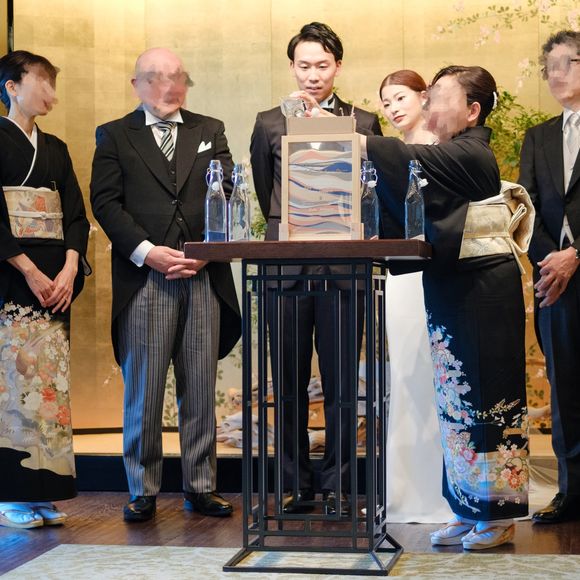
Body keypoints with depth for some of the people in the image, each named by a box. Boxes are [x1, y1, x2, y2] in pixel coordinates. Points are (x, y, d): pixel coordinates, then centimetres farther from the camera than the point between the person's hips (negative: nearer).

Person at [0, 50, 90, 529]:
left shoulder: (55, 149, 18)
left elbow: (75, 215, 13)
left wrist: (69, 269, -3)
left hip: (55, 280, 6)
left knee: (52, 380, 2)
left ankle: (43, 494, 6)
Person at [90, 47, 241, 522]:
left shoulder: (210, 131, 16)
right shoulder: (115, 136, 10)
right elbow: (105, 202, 0)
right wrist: (147, 252, -12)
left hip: (204, 275, 2)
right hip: (143, 277, -2)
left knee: (201, 387, 5)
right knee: (143, 388, 0)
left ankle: (201, 487, 13)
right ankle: (143, 491, 8)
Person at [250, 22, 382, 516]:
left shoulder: (364, 124, 8)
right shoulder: (269, 123, 10)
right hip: (286, 266, 1)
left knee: (340, 381, 2)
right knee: (290, 380, 4)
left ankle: (337, 485, 10)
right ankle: (296, 484, 12)